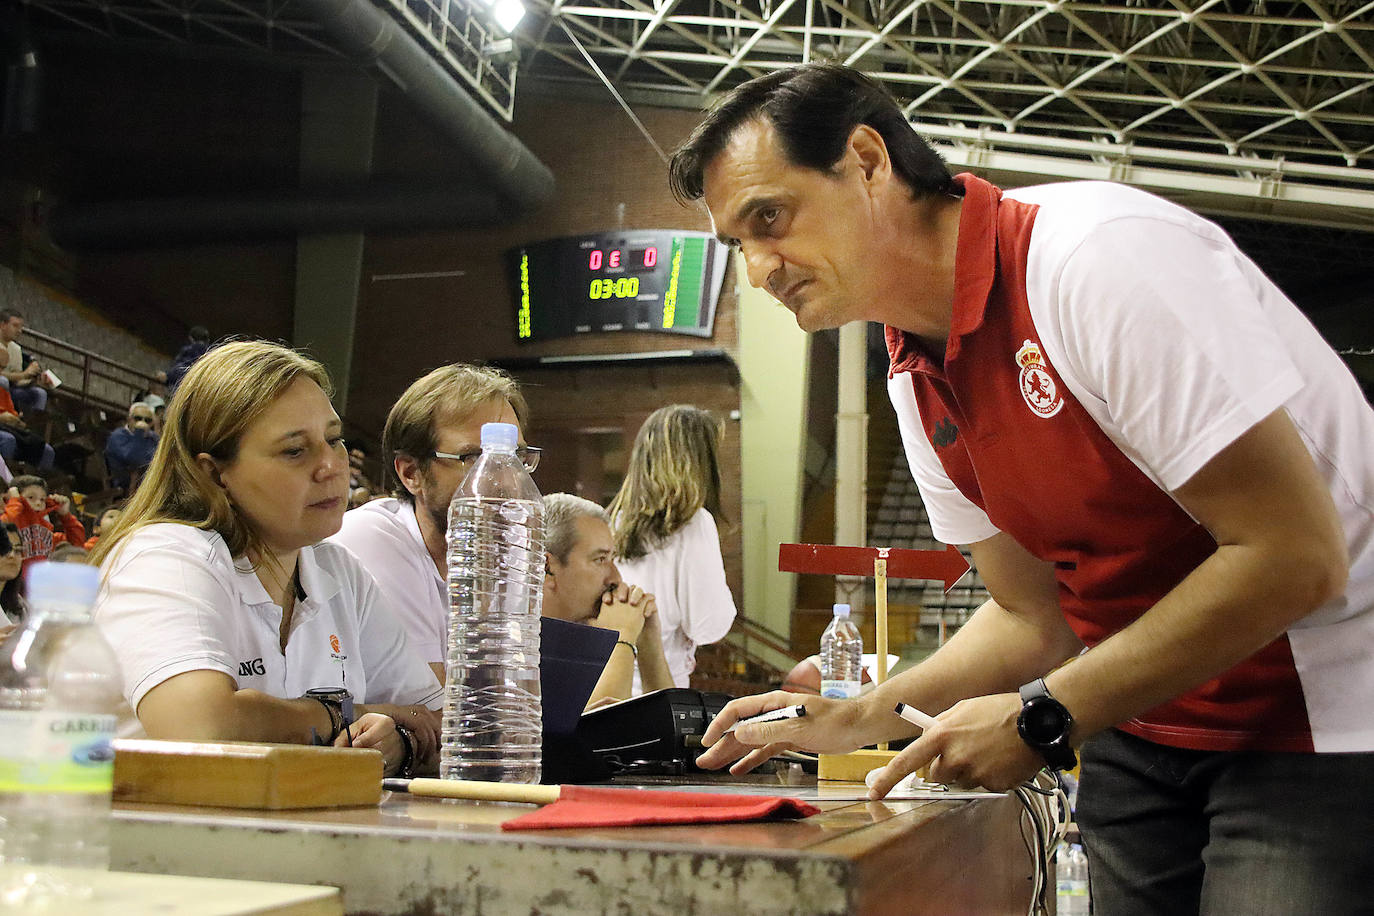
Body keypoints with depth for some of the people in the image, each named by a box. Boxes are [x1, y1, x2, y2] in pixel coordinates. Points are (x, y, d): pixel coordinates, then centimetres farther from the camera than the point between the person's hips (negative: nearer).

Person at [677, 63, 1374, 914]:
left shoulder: (1100, 254, -23)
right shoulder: (917, 384, 3)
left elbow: (1294, 556, -24)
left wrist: (1040, 719, -20)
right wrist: (861, 716, -2)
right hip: (1147, 727, 7)